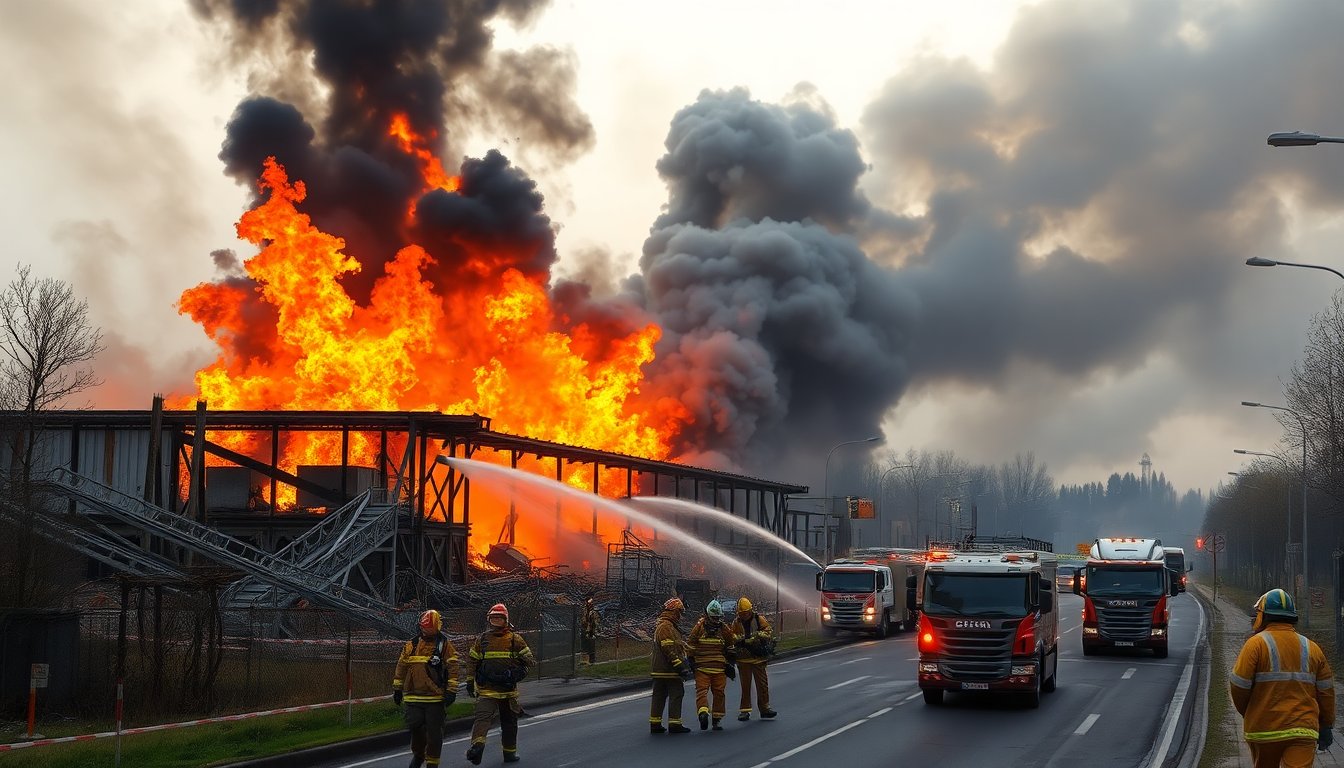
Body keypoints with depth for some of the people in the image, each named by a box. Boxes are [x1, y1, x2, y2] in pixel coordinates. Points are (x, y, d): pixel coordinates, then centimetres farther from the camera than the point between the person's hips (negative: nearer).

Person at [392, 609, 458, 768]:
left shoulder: (445, 645, -1)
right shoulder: (412, 644, 10)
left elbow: (452, 668, -5)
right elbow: (401, 666, 17)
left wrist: (451, 691, -10)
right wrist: (397, 689, 18)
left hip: (436, 697, -3)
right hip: (413, 695, 3)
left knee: (434, 731, 1)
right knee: (415, 728, 3)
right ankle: (418, 755, 28)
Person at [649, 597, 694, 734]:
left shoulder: (663, 625, 19)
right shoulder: (666, 627, -17)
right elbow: (669, 650, -23)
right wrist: (680, 666, -22)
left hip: (658, 670, 11)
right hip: (669, 670, -11)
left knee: (659, 696, 12)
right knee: (676, 694, -4)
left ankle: (655, 724, 15)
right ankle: (674, 724, -3)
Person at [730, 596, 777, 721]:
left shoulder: (759, 619, 2)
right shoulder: (736, 623, 5)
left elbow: (769, 631, -4)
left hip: (759, 658, 0)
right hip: (743, 659, 0)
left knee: (762, 684, 3)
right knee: (745, 685, 3)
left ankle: (765, 708, 11)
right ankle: (744, 710, 8)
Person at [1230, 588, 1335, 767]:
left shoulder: (1257, 643, -5)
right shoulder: (1312, 648, 8)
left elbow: (1239, 685, -9)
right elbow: (1326, 692, 10)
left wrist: (1246, 713, 10)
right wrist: (1326, 727, 20)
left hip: (1265, 730, -2)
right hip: (1303, 730, 2)